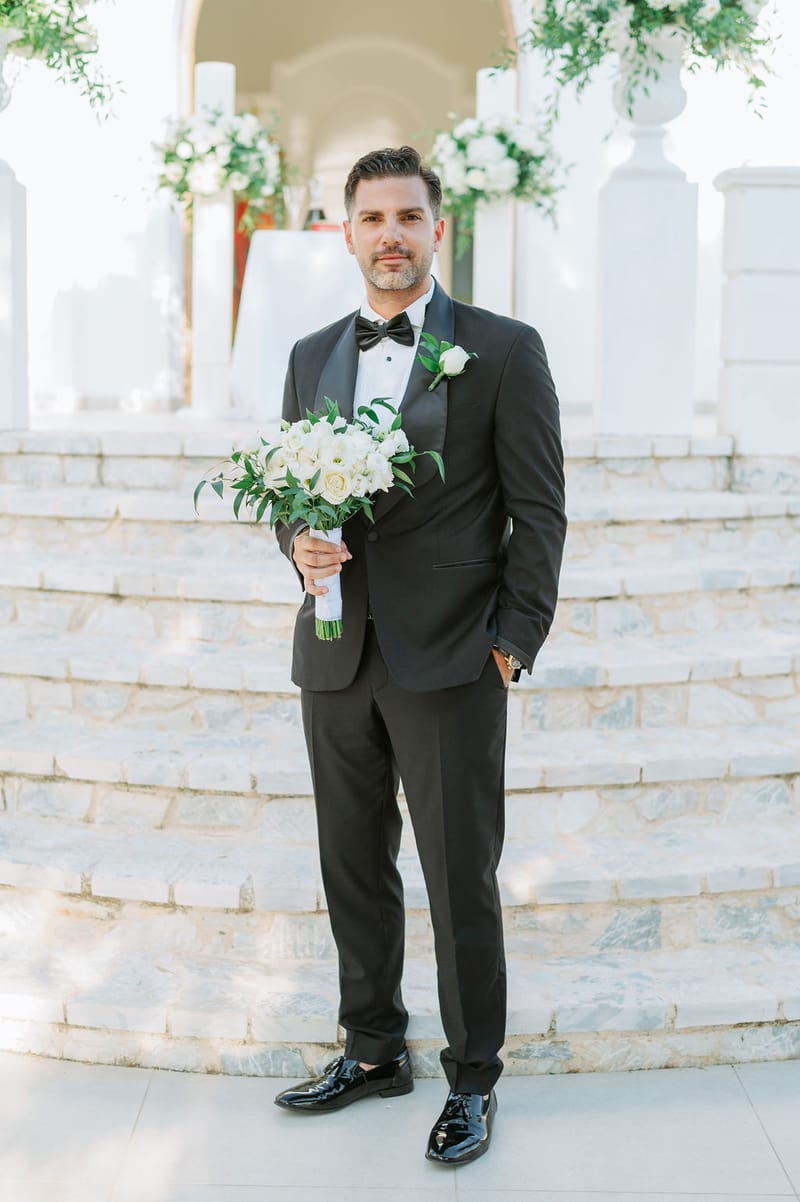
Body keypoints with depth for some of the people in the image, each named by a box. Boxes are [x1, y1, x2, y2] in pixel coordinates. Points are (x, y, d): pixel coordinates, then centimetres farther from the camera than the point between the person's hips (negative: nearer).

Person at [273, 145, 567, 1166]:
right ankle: (373, 1051, 30)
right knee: (353, 866, 14)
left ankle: (472, 1081, 16)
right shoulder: (311, 358, 13)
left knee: (461, 877, 1)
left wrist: (513, 645, -8)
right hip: (337, 659, 5)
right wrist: (301, 542, -5)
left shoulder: (503, 350, -2)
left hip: (447, 662, -5)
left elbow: (539, 512, -3)